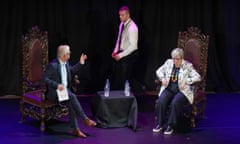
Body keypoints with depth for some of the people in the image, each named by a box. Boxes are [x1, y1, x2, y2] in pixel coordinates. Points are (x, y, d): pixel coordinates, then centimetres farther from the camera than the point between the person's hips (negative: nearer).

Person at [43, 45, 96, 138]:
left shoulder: (66, 63, 6)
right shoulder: (53, 65, -17)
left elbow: (71, 70, 26)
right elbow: (45, 79, -19)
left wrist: (81, 63, 14)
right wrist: (57, 85, -27)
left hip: (65, 90, 6)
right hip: (54, 91, -6)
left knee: (70, 103, -24)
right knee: (72, 96, -29)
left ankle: (75, 129, -25)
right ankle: (85, 119, -20)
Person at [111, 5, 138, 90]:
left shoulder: (132, 27, -21)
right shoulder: (121, 24, 5)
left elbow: (133, 46, -24)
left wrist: (121, 55, -23)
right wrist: (115, 51, 4)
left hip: (128, 55, -8)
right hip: (121, 54, 8)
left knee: (125, 78, 1)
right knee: (116, 76, 13)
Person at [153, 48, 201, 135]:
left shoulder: (188, 66, -1)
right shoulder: (169, 62, 10)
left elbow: (197, 77, -8)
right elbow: (159, 71, 20)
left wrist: (186, 81, -20)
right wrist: (162, 78, -1)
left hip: (182, 91, -4)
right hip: (169, 89, 4)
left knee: (175, 103, -33)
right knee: (160, 102, -25)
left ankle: (171, 126, -19)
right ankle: (160, 124, -11)